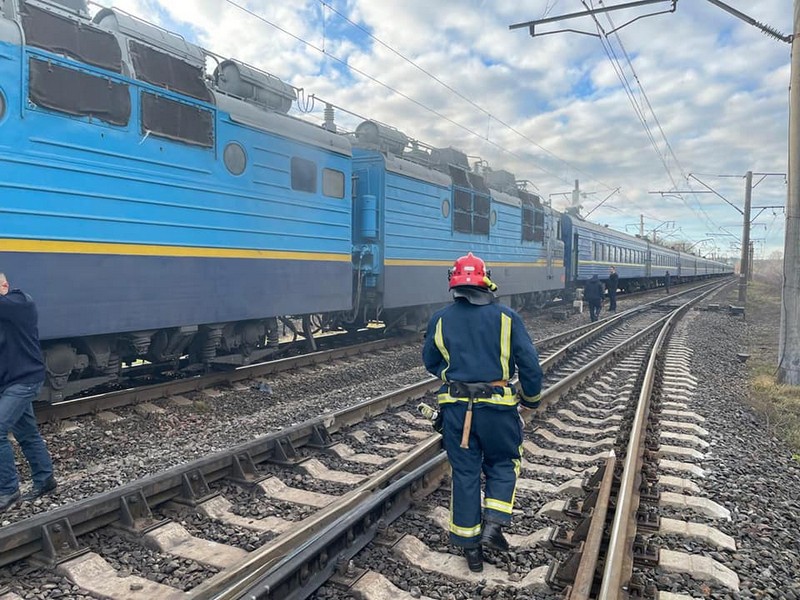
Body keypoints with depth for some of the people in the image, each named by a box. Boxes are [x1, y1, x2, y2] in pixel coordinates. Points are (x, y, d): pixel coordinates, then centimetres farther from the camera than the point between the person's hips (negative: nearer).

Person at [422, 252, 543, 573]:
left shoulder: (440, 319, 1)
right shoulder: (506, 317, -5)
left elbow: (430, 362, 13)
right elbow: (529, 364, -4)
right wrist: (531, 401, 10)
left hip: (456, 408, 2)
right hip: (498, 408, -1)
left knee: (464, 473, 12)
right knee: (502, 465, 21)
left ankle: (470, 546, 20)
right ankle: (493, 525, 8)